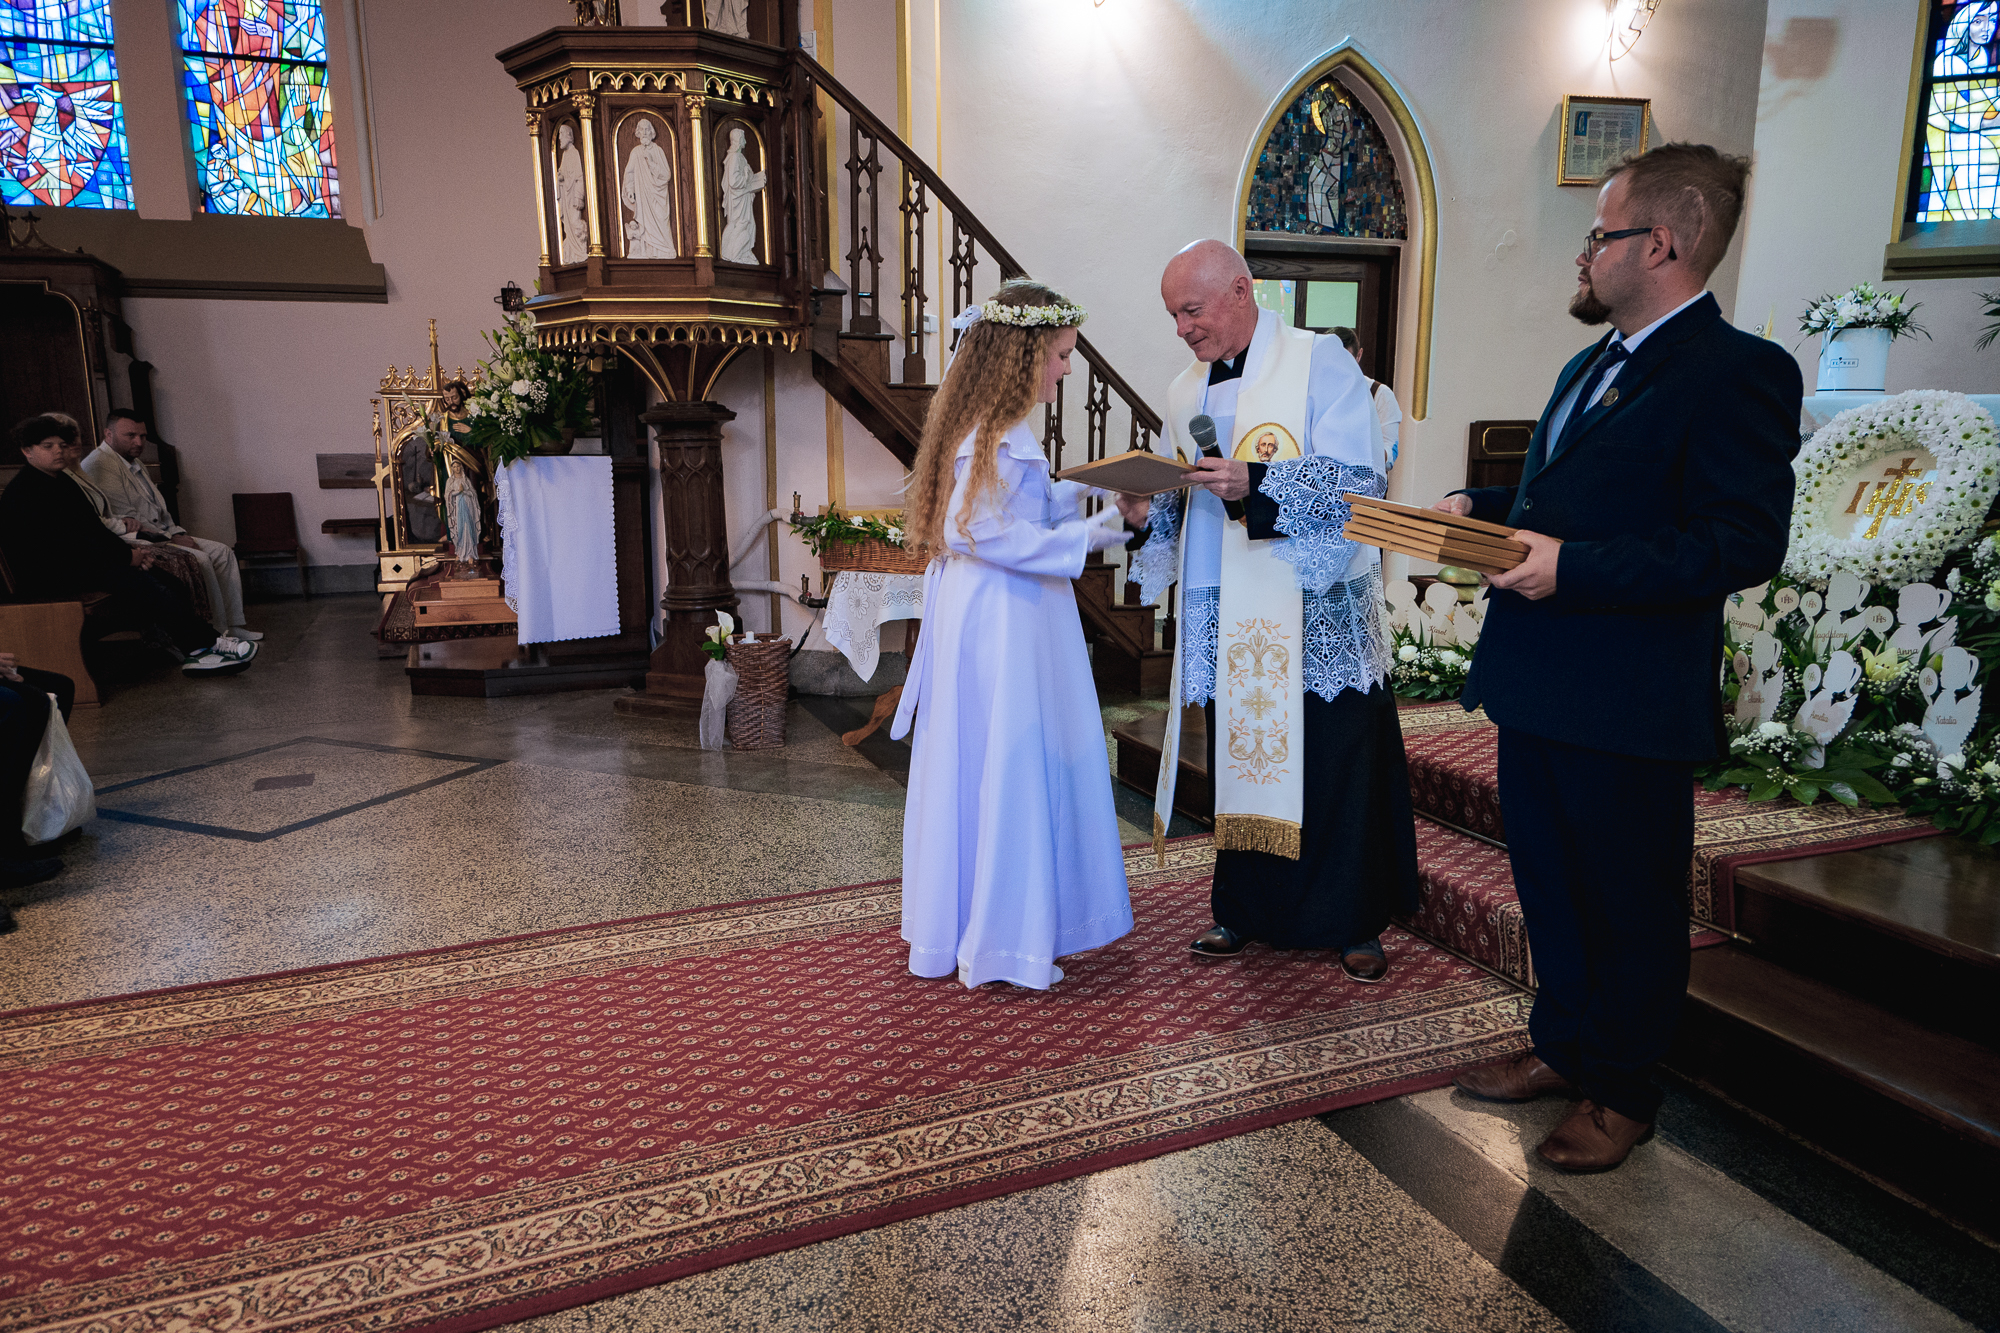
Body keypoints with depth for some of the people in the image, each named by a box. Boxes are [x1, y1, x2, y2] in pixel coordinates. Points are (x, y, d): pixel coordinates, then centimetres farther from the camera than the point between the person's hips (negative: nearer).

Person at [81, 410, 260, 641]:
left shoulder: (135, 464, 19)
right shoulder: (98, 465, -14)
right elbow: (126, 520, -19)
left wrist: (178, 533, 3)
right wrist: (170, 537, -16)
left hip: (161, 535, 10)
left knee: (222, 551, 0)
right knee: (199, 559, -26)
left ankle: (234, 623, 0)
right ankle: (219, 630, -16)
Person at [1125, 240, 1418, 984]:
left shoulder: (1320, 363, -4)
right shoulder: (1186, 392, 14)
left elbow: (1361, 478, -14)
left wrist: (1256, 486, -26)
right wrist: (1150, 511, -4)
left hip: (1314, 614, -5)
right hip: (1225, 620, 5)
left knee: (1336, 767, 2)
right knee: (1240, 760, 9)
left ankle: (1356, 922, 18)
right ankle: (1247, 911, 24)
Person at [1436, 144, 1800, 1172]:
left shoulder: (1739, 372, -14)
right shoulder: (1589, 368, 16)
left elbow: (1743, 544, -22)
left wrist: (1572, 566, -25)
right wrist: (1483, 508, 7)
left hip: (1627, 704, -9)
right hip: (1536, 689, 9)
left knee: (1630, 905, 9)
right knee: (1548, 884, 20)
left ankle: (1621, 1092, 28)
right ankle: (1563, 1048, 39)